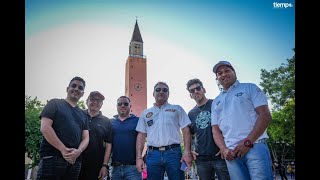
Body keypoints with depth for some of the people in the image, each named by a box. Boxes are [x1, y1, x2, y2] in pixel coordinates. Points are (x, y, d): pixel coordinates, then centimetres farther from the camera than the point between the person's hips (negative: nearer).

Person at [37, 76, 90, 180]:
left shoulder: (83, 115, 18)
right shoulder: (55, 103, 4)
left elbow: (86, 137, 11)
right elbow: (44, 128, -9)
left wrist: (78, 151, -11)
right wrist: (63, 150, -15)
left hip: (75, 161, 5)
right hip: (52, 158, -5)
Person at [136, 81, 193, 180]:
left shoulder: (177, 109, 10)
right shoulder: (145, 113, 15)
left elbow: (186, 131, 3)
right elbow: (141, 136, 12)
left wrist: (187, 152, -8)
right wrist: (139, 157, 3)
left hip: (174, 152, -1)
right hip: (153, 154, 2)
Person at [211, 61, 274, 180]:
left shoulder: (250, 88, 8)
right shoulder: (216, 102, 18)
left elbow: (265, 115, -3)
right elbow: (215, 130, 13)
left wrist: (247, 142, -12)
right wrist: (224, 149, -6)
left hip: (255, 147, -3)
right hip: (231, 152, 3)